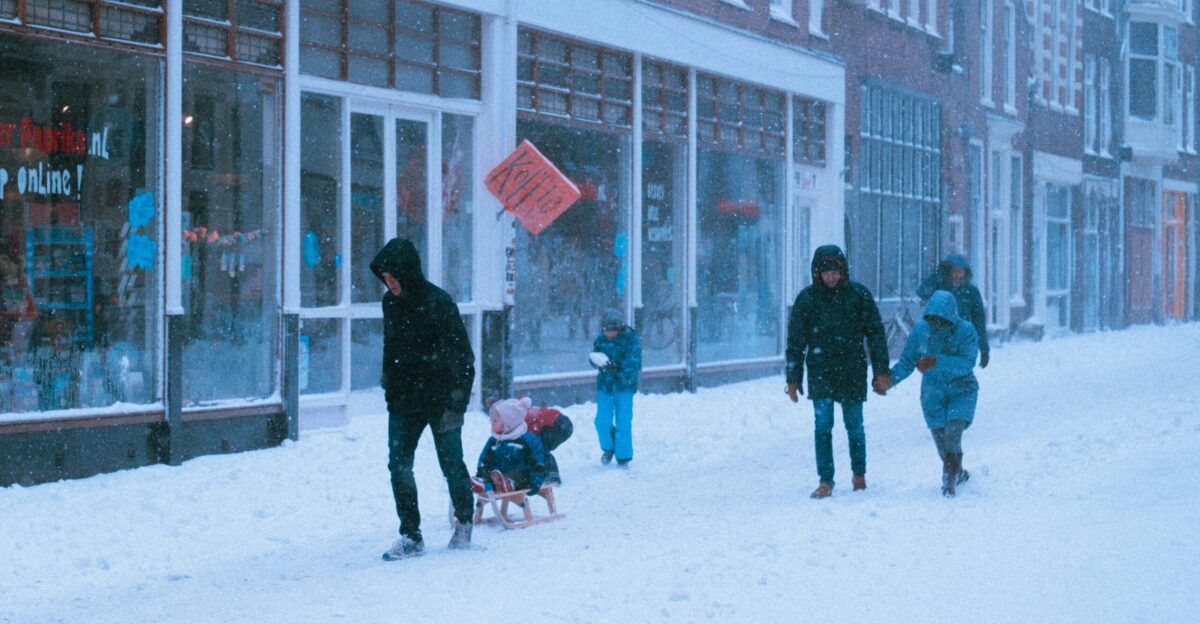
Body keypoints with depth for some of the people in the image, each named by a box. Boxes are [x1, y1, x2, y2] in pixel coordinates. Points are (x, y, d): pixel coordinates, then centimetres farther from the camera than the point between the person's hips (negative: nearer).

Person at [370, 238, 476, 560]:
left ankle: (464, 523, 26)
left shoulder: (438, 303, -15)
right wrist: (389, 388, 13)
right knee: (399, 466, -2)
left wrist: (456, 405, -18)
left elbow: (462, 357, -15)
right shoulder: (391, 303, 5)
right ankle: (410, 536, 4)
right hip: (404, 401, 6)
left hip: (440, 400, -6)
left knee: (452, 465, 5)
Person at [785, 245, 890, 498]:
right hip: (820, 372, 0)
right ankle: (825, 481, -3)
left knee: (855, 426, 8)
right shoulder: (807, 299, -1)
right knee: (822, 425, -8)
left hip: (853, 372, 0)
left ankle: (859, 473, 28)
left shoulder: (859, 294, -2)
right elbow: (796, 341, 3)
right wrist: (793, 378, 1)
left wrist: (881, 370, 0)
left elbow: (875, 333, 3)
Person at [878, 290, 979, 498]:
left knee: (952, 435, -21)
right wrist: (891, 378, -24)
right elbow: (907, 361, -6)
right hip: (933, 393, 3)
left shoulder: (966, 331, -19)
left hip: (962, 390, -3)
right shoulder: (921, 329, -11)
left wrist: (937, 361, -43)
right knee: (941, 442, 9)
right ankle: (959, 473, 36)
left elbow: (967, 363, -31)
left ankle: (949, 481, -8)